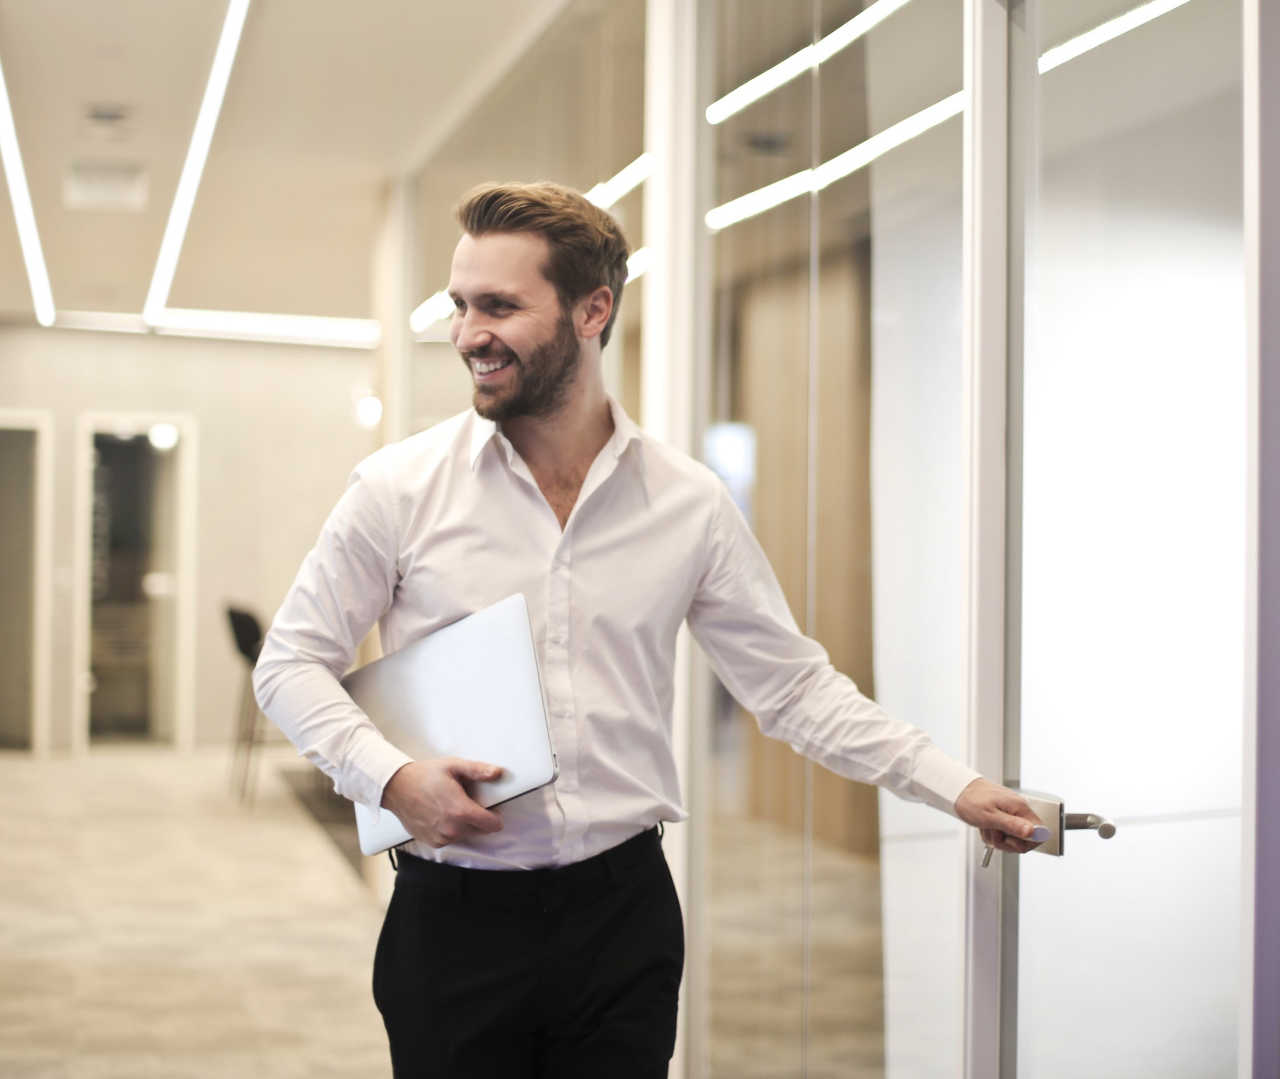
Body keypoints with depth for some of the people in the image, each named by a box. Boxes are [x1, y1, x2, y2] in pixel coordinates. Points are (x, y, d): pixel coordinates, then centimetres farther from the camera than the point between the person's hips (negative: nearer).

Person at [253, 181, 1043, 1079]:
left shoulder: (690, 504, 1)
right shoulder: (400, 489, -4)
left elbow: (794, 685, 5)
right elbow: (292, 662, 3)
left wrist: (957, 787, -1)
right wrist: (391, 776, -14)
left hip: (624, 912, 1)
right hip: (456, 916, -1)